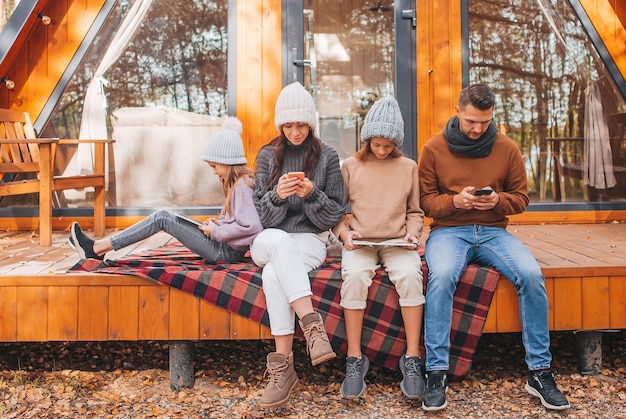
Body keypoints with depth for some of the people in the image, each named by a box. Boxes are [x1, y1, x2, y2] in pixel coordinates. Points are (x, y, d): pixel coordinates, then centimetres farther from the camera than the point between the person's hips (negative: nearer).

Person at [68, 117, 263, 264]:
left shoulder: (241, 185, -16)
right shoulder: (238, 182, 13)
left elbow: (250, 226, -28)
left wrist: (216, 232, -17)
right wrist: (217, 224, 2)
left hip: (227, 251, -9)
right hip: (223, 245, 9)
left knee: (162, 218, -10)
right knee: (163, 216, 3)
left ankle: (97, 248, -5)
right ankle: (99, 246, 2)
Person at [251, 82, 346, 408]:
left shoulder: (327, 156, 5)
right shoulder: (267, 156, 10)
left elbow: (334, 215, 3)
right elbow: (263, 216, 5)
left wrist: (311, 194, -17)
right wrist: (278, 195, -17)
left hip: (310, 240, -2)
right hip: (268, 240, 2)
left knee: (273, 274, -34)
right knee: (278, 240, -37)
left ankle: (282, 366, -32)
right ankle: (311, 322, -40)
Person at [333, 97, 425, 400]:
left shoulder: (408, 167, 13)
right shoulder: (350, 166, 10)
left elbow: (415, 212, 18)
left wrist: (412, 233, -2)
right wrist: (344, 233, -8)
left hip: (397, 243, 1)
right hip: (359, 243, -1)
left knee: (410, 274, -32)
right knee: (354, 276, -34)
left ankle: (412, 358, -22)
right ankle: (354, 359, -21)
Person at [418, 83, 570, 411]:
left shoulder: (507, 148, 7)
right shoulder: (434, 148, 2)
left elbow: (521, 197, 11)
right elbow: (425, 200, 3)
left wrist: (497, 200, -11)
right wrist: (455, 201, -16)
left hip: (494, 231, 2)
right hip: (448, 231, -2)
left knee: (532, 275, -25)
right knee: (441, 276, -34)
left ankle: (539, 372, -11)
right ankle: (436, 373, -25)